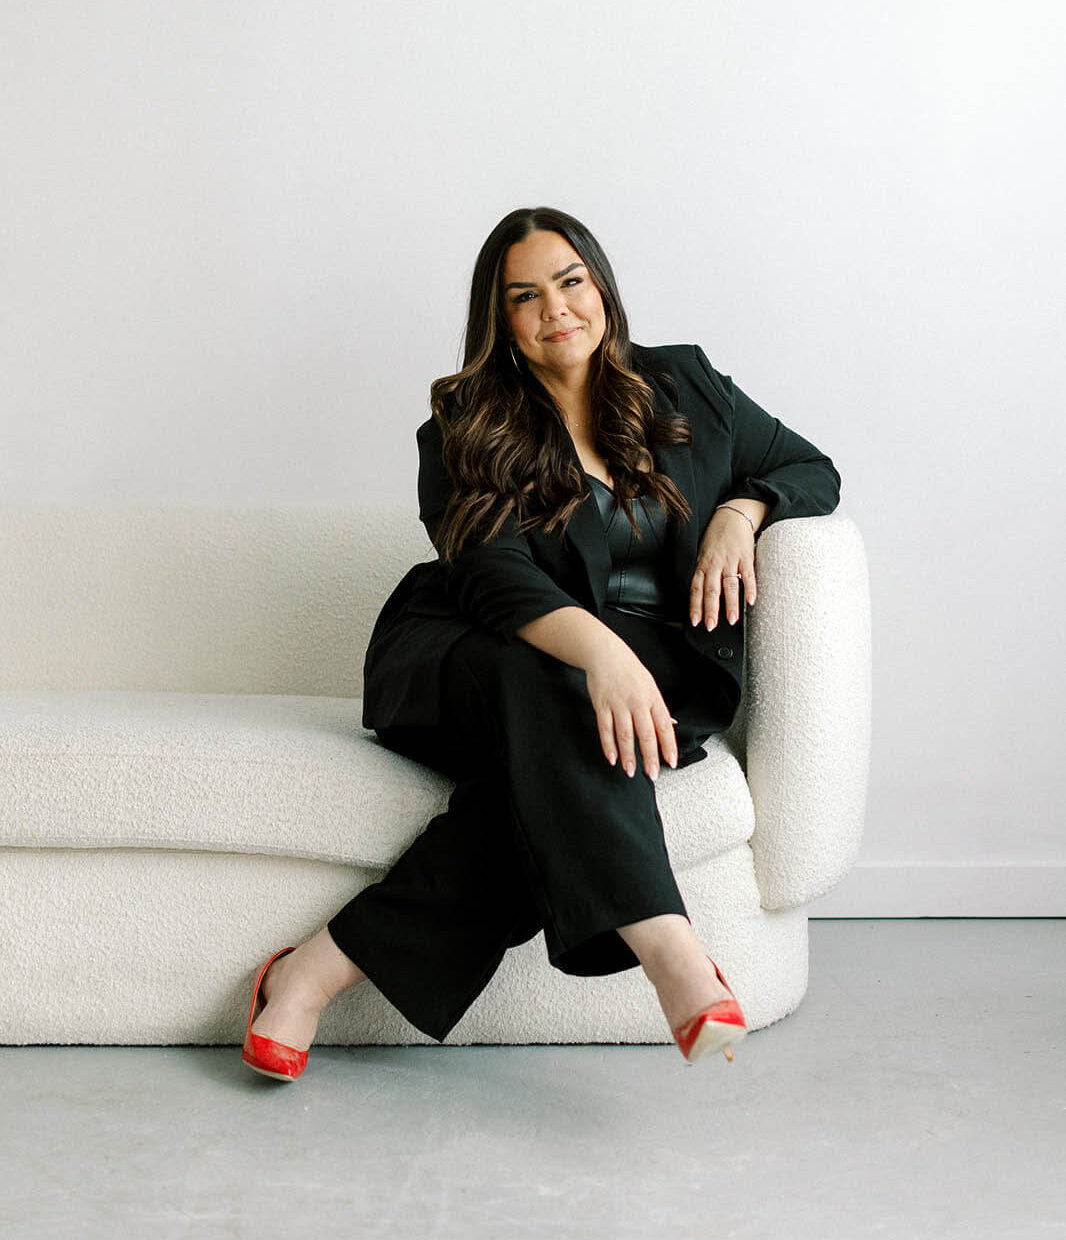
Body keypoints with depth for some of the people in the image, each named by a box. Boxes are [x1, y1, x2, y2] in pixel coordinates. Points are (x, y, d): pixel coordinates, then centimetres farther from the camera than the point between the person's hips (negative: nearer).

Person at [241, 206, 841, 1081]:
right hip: (467, 658, -2)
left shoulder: (686, 387, 14)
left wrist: (742, 511, -2)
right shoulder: (466, 432, 3)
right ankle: (669, 951, -56)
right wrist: (599, 648, -36)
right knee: (548, 694, -40)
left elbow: (814, 471, 23)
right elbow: (495, 581, -15)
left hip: (650, 668, 3)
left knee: (538, 775, -35)